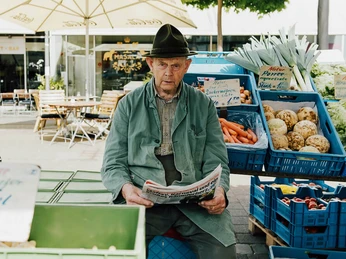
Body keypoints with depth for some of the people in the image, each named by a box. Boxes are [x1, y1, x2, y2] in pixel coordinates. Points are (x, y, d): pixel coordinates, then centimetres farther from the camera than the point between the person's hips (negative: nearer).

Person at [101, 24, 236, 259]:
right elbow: (114, 162, 6)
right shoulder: (129, 105, 9)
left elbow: (216, 160, 9)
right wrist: (126, 188, -16)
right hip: (144, 199, -1)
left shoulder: (204, 105, 12)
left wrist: (219, 190, -13)